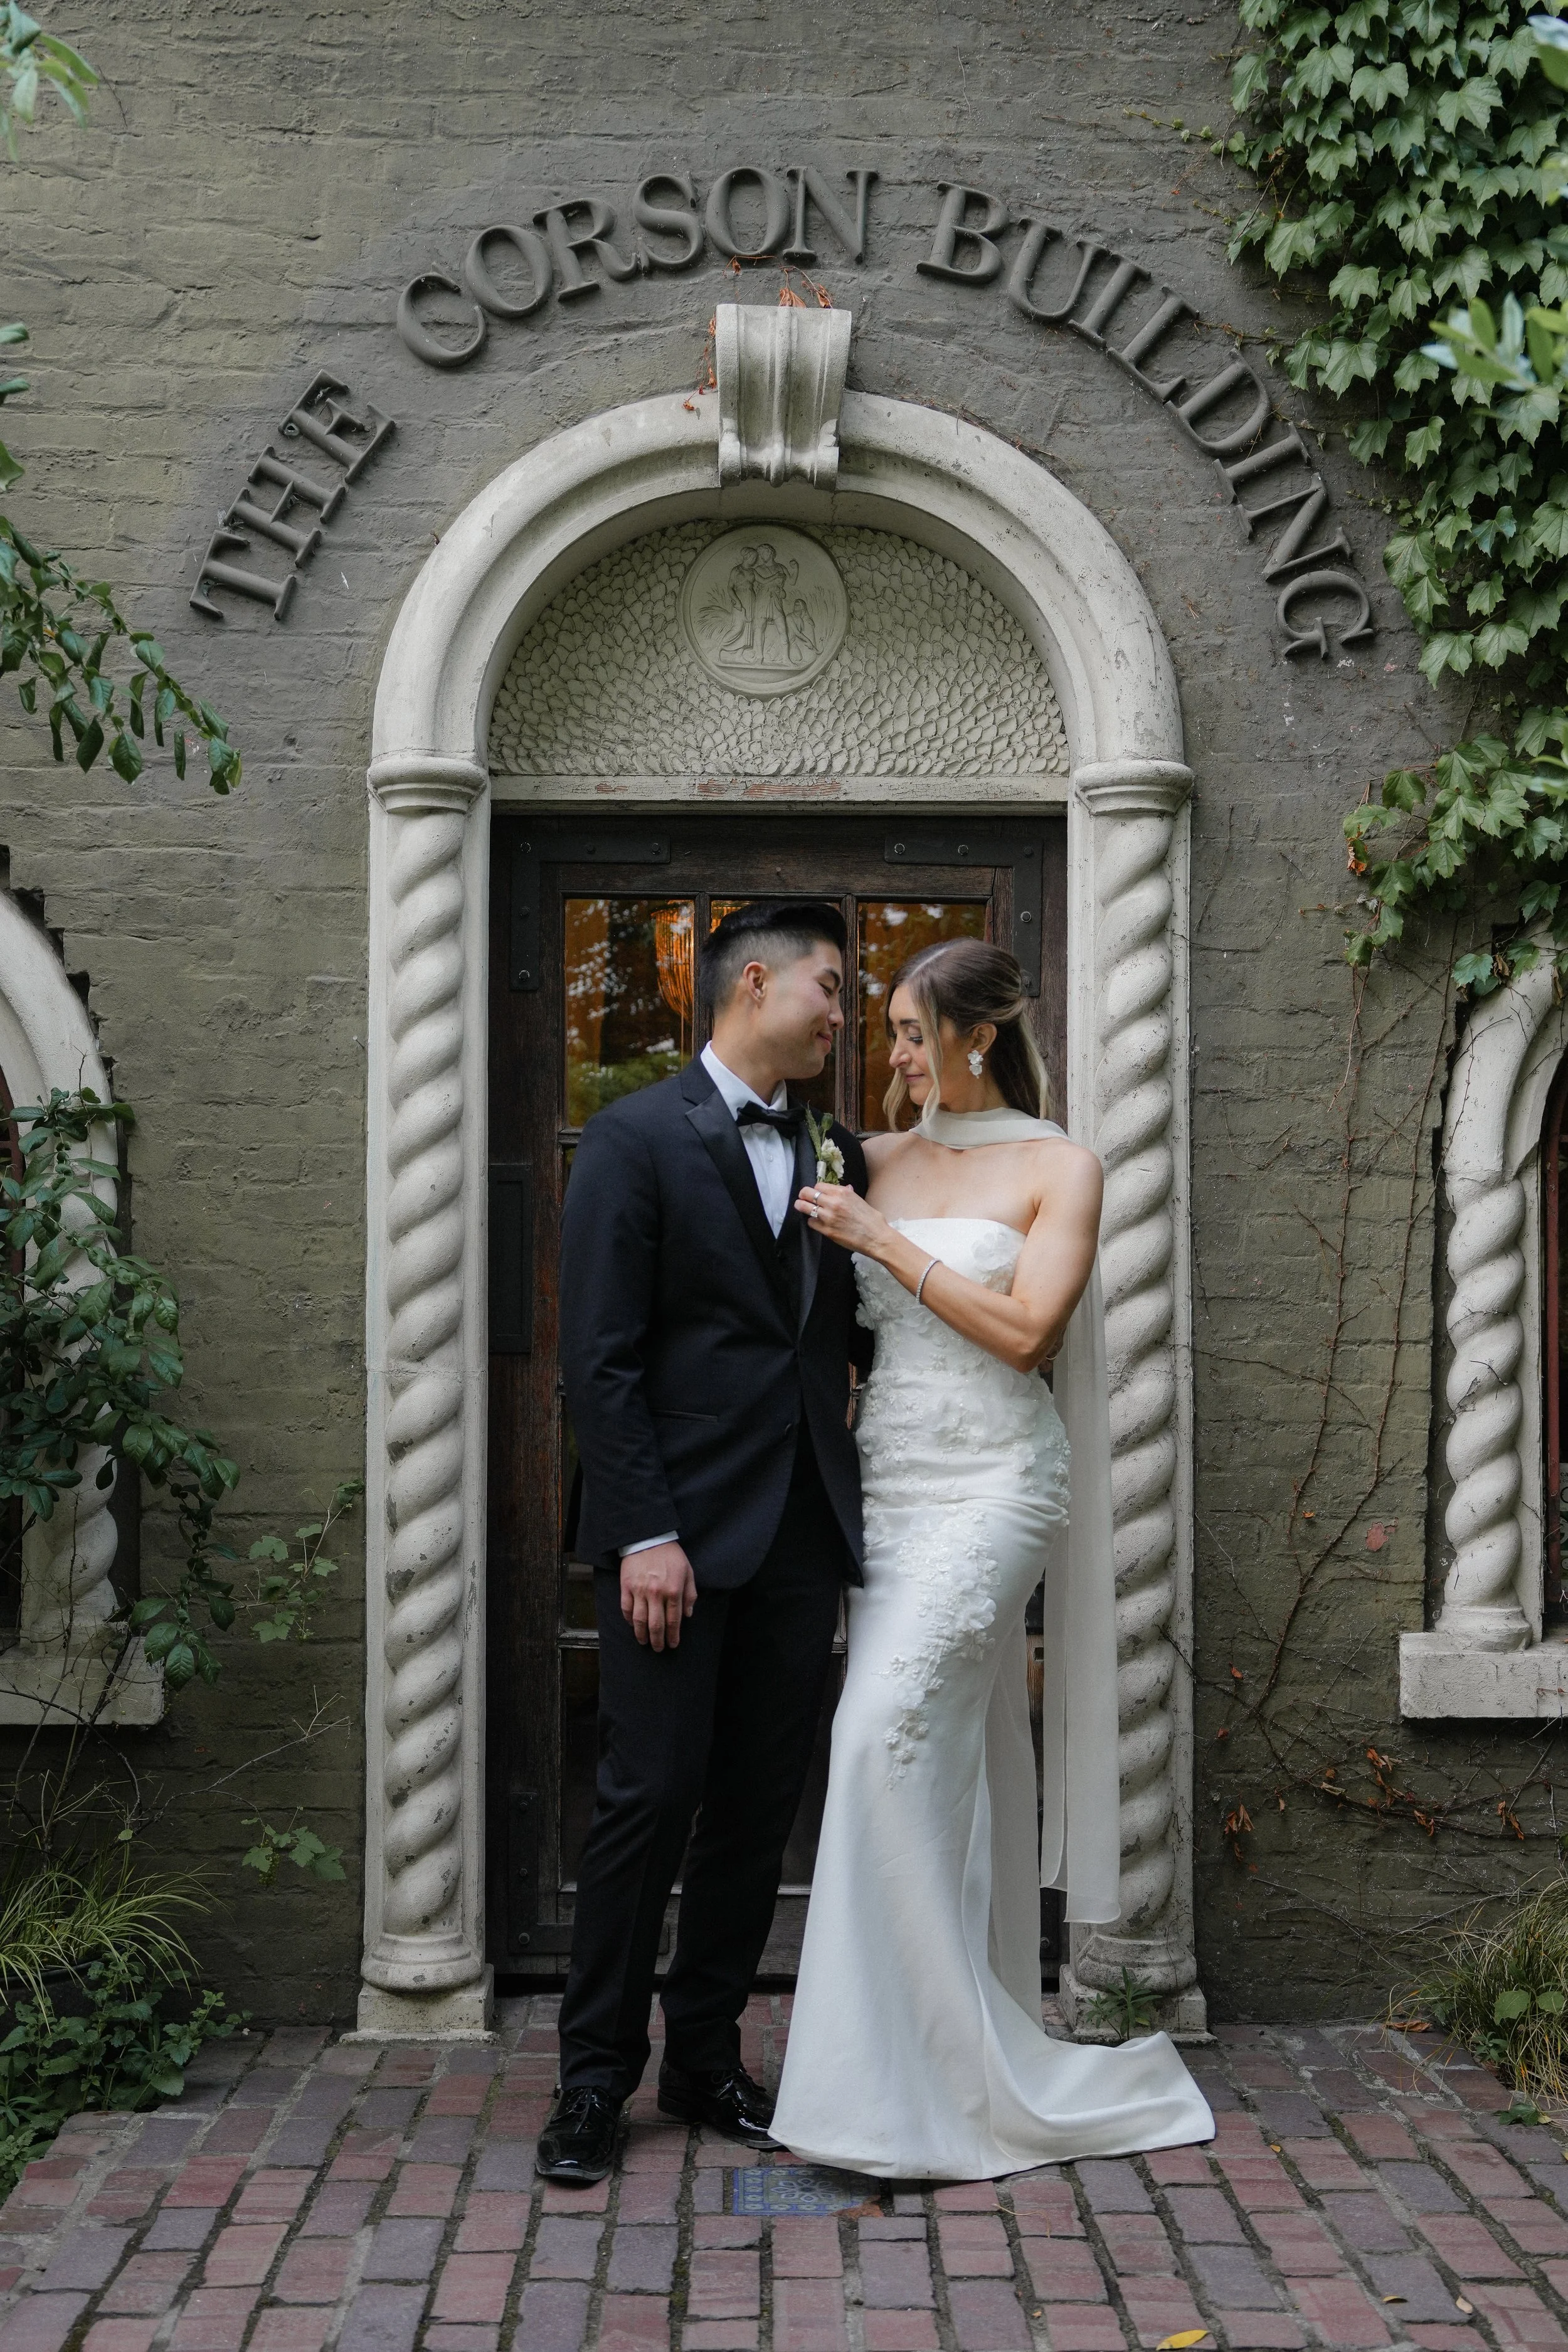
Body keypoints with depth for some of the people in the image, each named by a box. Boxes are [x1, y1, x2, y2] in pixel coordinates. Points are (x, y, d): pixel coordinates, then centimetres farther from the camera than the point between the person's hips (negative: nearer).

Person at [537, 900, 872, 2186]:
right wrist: (645, 1533, -15)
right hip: (680, 1528, -6)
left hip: (801, 1535, 6)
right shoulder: (637, 1138, -4)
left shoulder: (830, 1155, 15)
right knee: (648, 1800, -2)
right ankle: (597, 2076, 13)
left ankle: (708, 2056, 25)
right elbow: (600, 1356, -10)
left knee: (759, 1807, 11)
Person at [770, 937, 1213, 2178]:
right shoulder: (880, 1161, 13)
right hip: (890, 1478, 5)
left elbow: (1024, 1330, -11)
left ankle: (917, 2078, -6)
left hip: (992, 1481, -5)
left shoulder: (1059, 1167, -1)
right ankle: (972, 2059, 18)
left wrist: (888, 1241, -11)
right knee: (948, 1754, 8)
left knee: (888, 1732, -16)